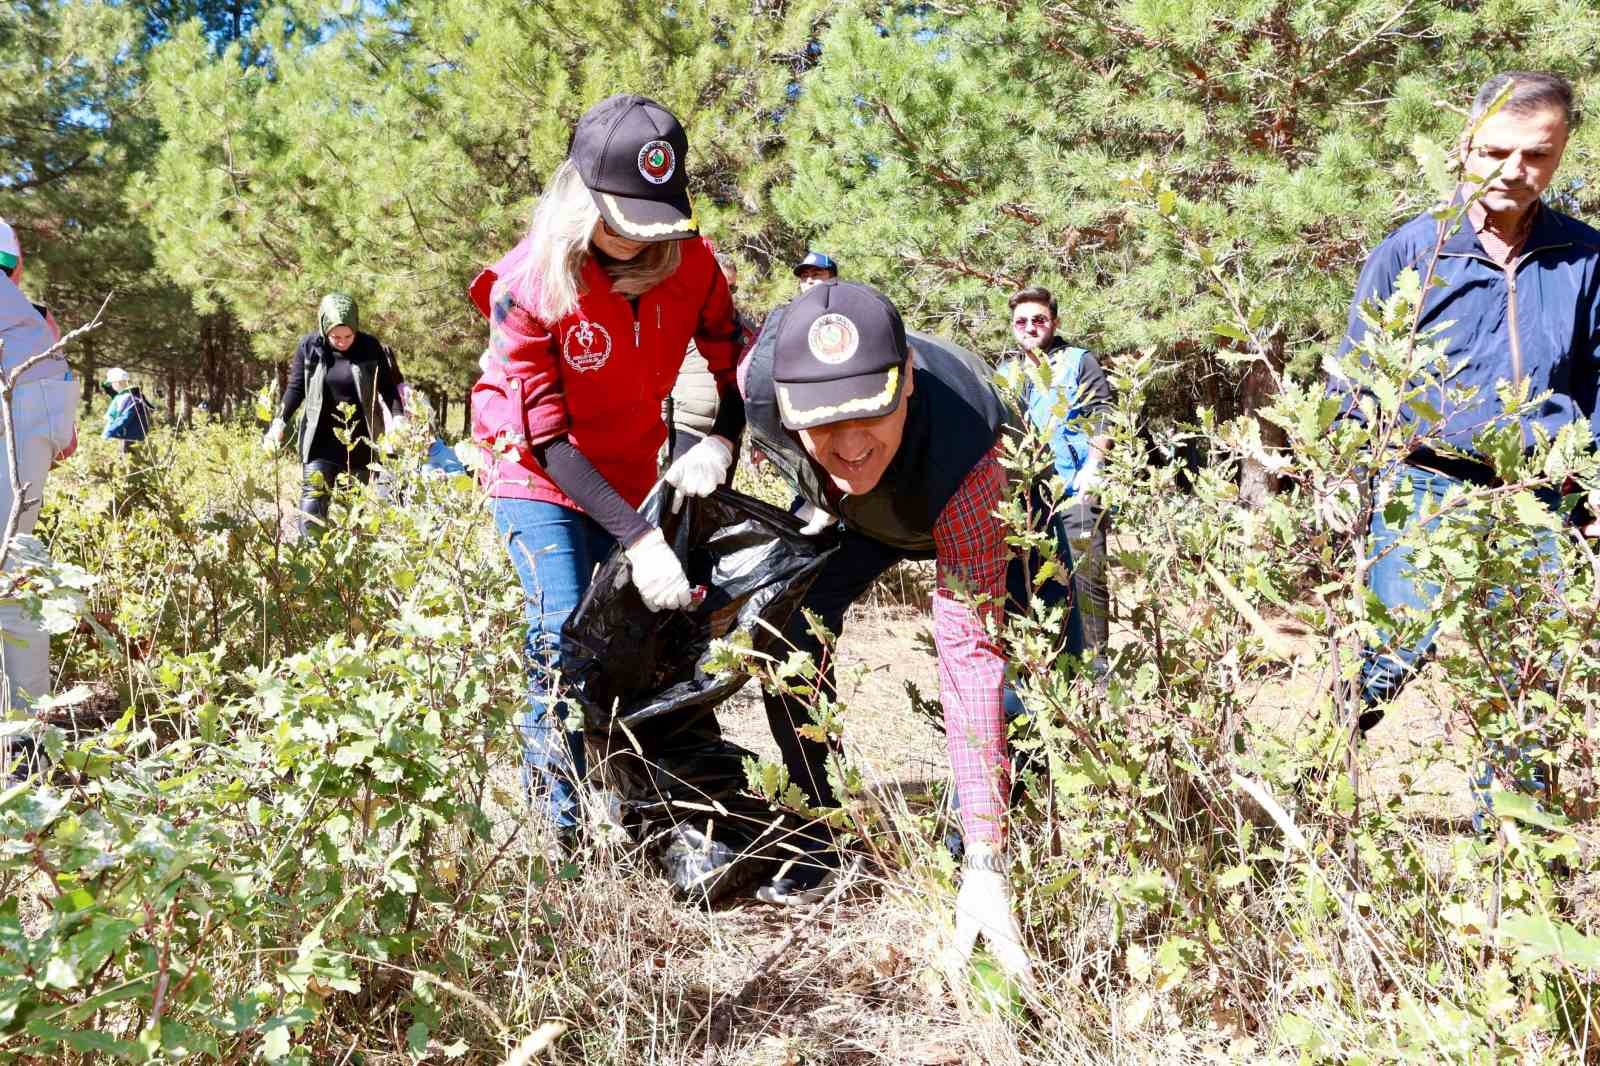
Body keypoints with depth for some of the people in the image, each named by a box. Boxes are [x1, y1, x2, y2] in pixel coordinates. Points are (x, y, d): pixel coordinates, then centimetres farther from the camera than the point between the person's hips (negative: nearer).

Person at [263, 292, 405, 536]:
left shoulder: (371, 348, -7)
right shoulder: (309, 347, -5)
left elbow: (388, 387, -1)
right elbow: (295, 388, 3)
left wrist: (398, 418, -17)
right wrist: (279, 422, -8)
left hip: (361, 440, 0)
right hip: (321, 439, 0)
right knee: (313, 499, -13)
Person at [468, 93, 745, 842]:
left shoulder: (690, 262, -14)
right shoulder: (529, 284, -24)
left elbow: (739, 368, -4)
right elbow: (545, 438, -23)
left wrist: (719, 444, -27)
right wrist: (637, 537, -31)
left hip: (632, 471, 4)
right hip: (538, 474, -3)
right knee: (564, 639, -16)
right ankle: (556, 825, -2)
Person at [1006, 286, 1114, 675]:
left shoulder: (1079, 362, 5)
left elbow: (1104, 419, -4)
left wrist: (1091, 468, -15)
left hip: (1076, 490, -5)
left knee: (1087, 576, -6)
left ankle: (1096, 660, 1)